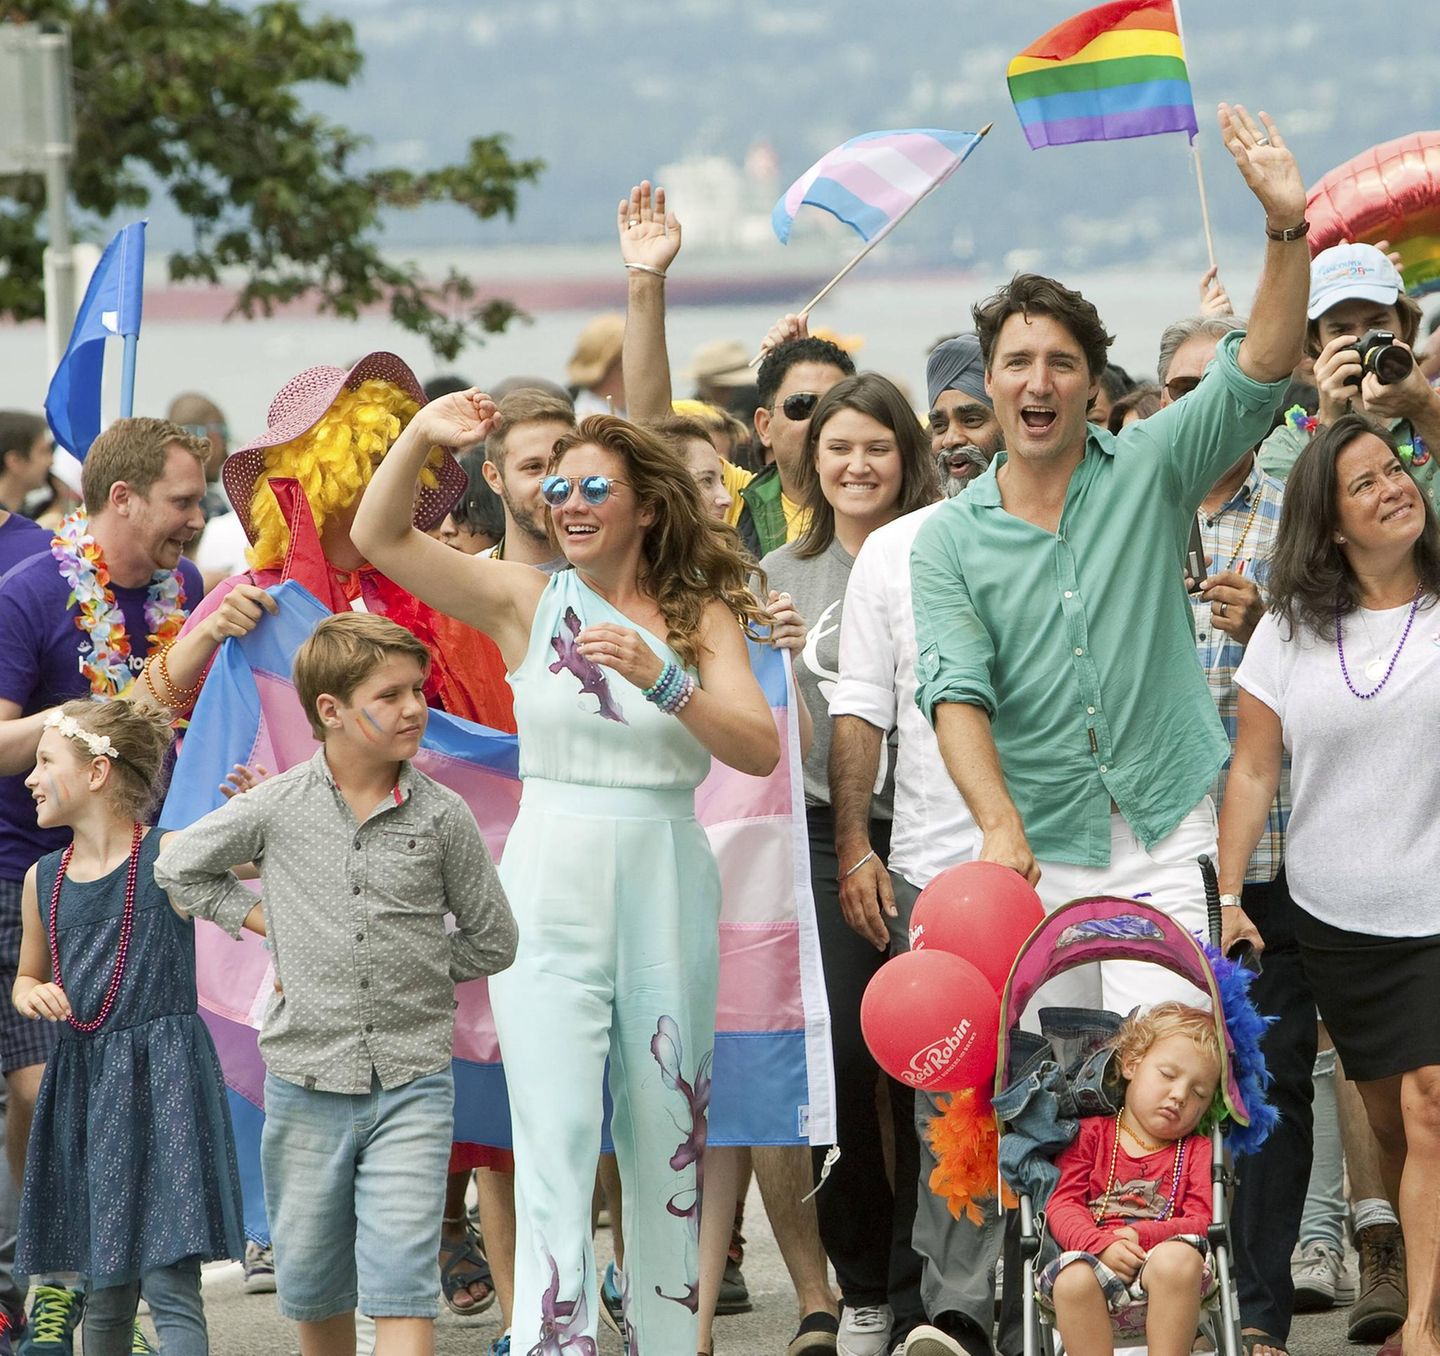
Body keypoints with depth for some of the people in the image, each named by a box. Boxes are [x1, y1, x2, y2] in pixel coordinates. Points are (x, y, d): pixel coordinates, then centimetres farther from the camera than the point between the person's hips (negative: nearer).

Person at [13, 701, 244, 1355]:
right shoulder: (44, 879, 11)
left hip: (162, 1080, -6)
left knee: (169, 1287, -12)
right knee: (104, 1293, 12)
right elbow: (27, 977, 25)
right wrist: (32, 995, 3)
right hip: (82, 1085, 6)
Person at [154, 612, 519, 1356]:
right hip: (307, 1082, 2)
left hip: (411, 1081, -2)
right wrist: (263, 917, 5)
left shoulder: (443, 817, -2)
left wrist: (410, 963, 1)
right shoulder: (277, 807, -2)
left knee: (402, 1281, -12)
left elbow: (492, 942, 9)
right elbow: (179, 868, 15)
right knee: (314, 1288, 14)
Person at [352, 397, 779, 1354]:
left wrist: (661, 681, -22)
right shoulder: (529, 602, 4)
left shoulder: (704, 618, 5)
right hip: (553, 891, -1)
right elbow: (379, 535, -2)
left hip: (668, 891, 1)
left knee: (669, 1146, 9)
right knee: (556, 1142, -10)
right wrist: (421, 437, -17)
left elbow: (760, 749, -8)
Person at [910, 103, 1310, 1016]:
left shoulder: (1148, 472, 6)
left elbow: (1260, 373, -5)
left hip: (1165, 841, -1)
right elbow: (957, 691, -6)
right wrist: (1000, 827, -23)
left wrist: (1287, 227, -19)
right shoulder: (950, 540, 6)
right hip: (1038, 852, 1)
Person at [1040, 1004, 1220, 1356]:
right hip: (1093, 1262, 0)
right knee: (1072, 1277, -36)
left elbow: (1201, 1222, 7)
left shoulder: (1197, 1150, 21)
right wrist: (1103, 1245, -14)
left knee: (1179, 1258, -36)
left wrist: (1142, 1235, -12)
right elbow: (1062, 1205, 6)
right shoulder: (1091, 1133, 18)